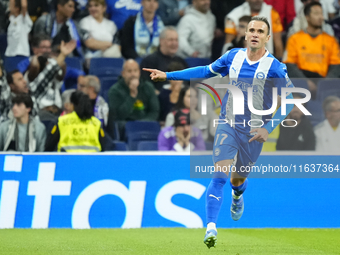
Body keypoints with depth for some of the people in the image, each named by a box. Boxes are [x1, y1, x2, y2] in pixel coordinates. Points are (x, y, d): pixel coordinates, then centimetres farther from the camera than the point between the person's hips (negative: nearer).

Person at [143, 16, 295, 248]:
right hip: (228, 125, 1)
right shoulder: (234, 57, 1)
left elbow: (288, 101, -7)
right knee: (219, 175, -16)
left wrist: (268, 129, -17)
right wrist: (167, 75, 13)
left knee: (238, 180, 13)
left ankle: (238, 196, 51)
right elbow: (206, 71, 14)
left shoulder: (275, 67, -10)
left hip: (254, 132, -1)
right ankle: (211, 228, -22)